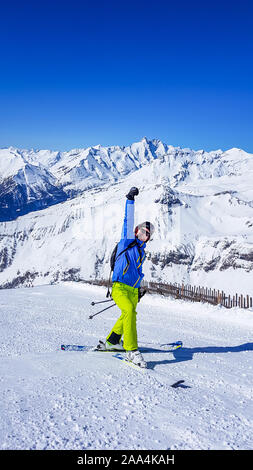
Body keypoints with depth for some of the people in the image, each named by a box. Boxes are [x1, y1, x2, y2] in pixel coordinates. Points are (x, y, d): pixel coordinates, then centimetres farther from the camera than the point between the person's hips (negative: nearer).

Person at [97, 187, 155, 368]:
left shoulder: (142, 252, 21)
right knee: (130, 311, -28)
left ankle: (111, 342, 35)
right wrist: (130, 200, -14)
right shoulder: (127, 241, 2)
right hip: (120, 287, -8)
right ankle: (132, 350, -28)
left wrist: (139, 288, 27)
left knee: (127, 315, 15)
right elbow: (128, 221, -8)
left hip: (133, 290, 8)